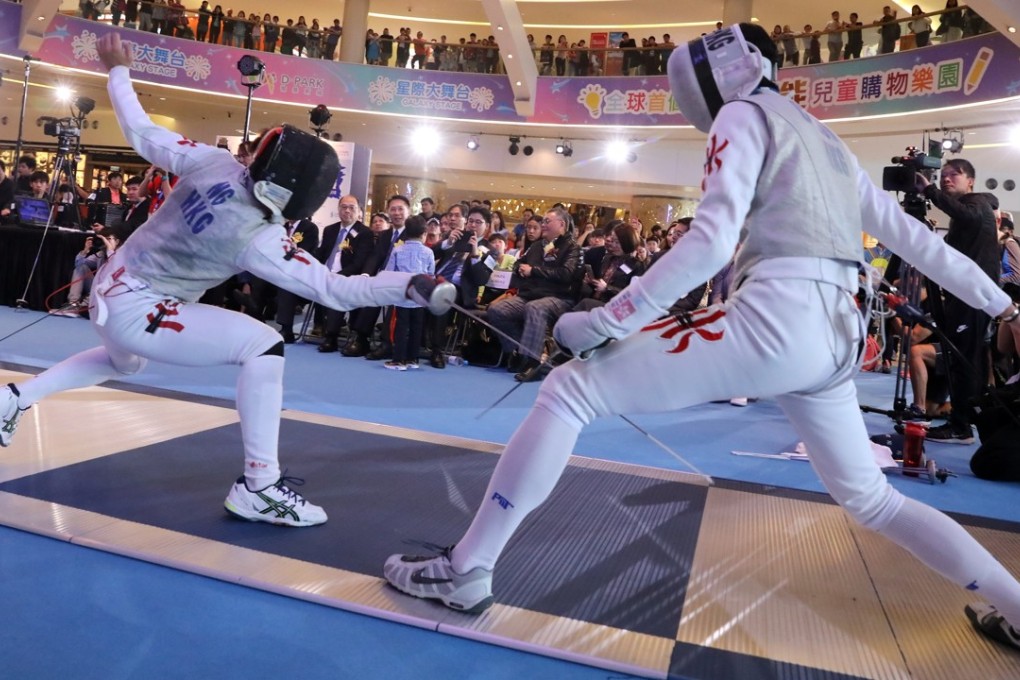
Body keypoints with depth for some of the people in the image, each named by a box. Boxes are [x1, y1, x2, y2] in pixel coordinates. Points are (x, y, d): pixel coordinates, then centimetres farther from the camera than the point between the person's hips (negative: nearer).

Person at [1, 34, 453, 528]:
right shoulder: (257, 239, -28)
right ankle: (258, 487, -19)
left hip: (110, 290, 8)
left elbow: (143, 135, -1)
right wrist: (412, 288, -45)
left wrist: (118, 72, 14)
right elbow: (335, 290, -34)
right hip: (136, 308, -8)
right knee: (263, 346, -22)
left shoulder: (215, 161, -13)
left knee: (124, 363, 39)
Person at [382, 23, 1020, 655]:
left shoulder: (743, 114, 3)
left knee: (569, 391, -4)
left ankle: (466, 569, -2)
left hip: (775, 320, -8)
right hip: (835, 336, 9)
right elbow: (911, 234, 26)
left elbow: (711, 242, -13)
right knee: (871, 498, 31)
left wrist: (605, 321, -10)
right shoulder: (824, 138, 26)